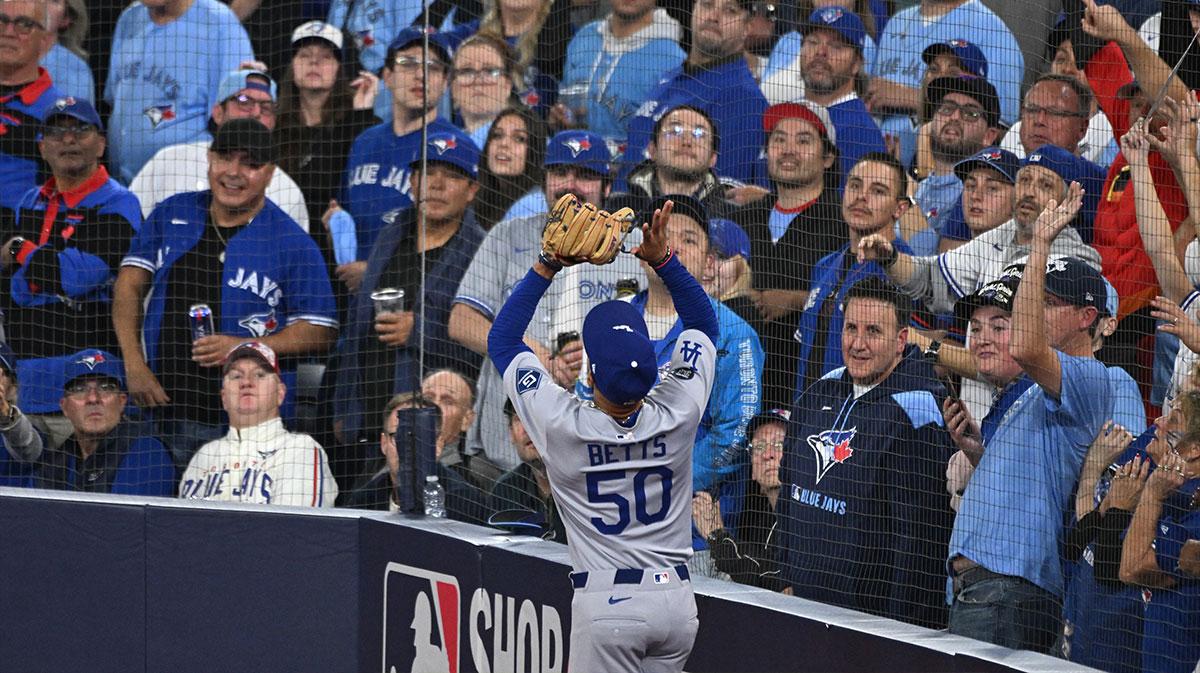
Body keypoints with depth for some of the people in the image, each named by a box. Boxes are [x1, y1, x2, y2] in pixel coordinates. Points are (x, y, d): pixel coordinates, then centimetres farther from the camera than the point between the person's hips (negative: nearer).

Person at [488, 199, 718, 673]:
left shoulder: (565, 428, -15)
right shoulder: (677, 416, -9)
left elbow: (501, 340, -1)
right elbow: (703, 323, 9)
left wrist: (546, 267, -4)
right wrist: (662, 260, 0)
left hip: (606, 605, -4)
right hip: (675, 595, 4)